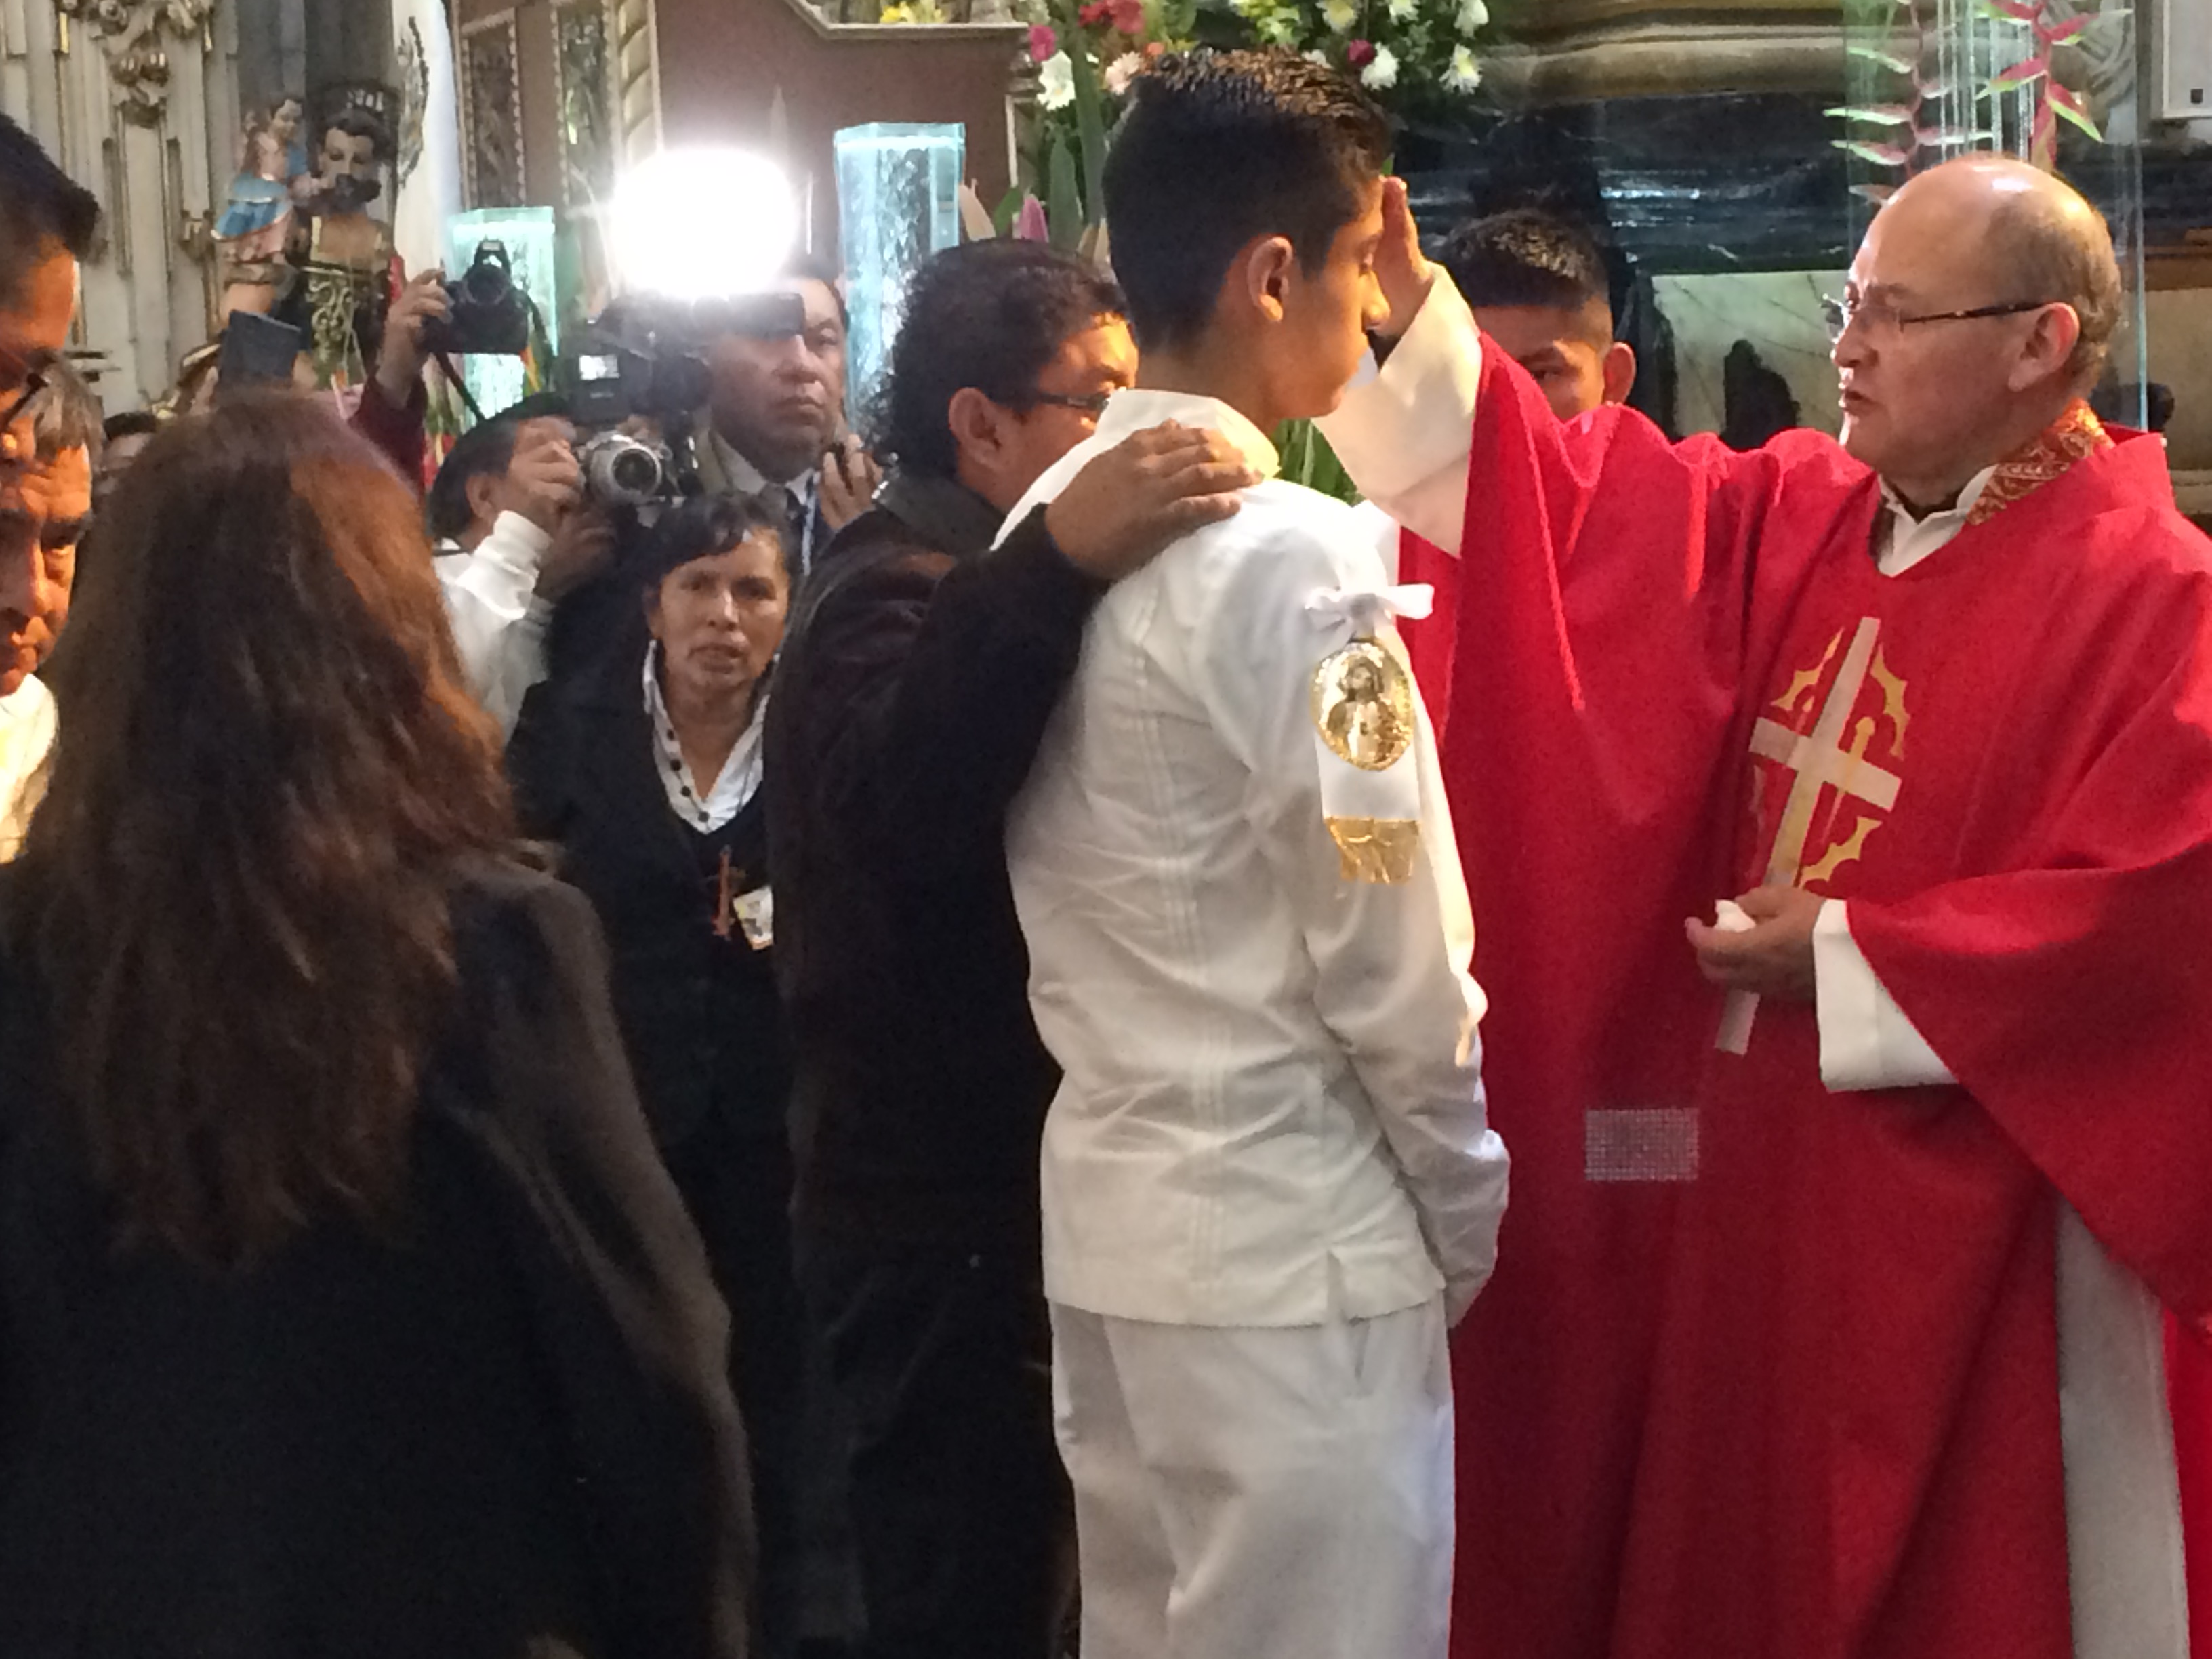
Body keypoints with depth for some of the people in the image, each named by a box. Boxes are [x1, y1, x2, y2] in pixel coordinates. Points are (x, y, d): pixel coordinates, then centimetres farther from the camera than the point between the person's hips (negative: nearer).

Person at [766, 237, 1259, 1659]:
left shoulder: (991, 587, 18)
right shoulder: (900, 593, -14)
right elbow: (893, 804, -37)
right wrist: (1060, 564, -46)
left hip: (1003, 1196, 10)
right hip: (951, 1224, -10)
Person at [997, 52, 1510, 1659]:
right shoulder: (1295, 557, -17)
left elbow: (1078, 904, 9)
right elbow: (1391, 953, -15)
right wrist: (1468, 1213, -2)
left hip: (1105, 1212, 8)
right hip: (1295, 1243, -8)